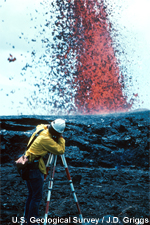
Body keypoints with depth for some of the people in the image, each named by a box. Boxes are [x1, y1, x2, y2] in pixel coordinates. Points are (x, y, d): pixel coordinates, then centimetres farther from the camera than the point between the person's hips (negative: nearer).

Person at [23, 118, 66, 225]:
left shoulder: (40, 129, 4)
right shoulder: (45, 139, -21)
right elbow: (61, 150, -16)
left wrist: (48, 126, 16)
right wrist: (61, 138, -5)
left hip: (28, 167, 10)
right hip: (35, 168, -10)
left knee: (31, 194, 18)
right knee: (37, 196, -5)